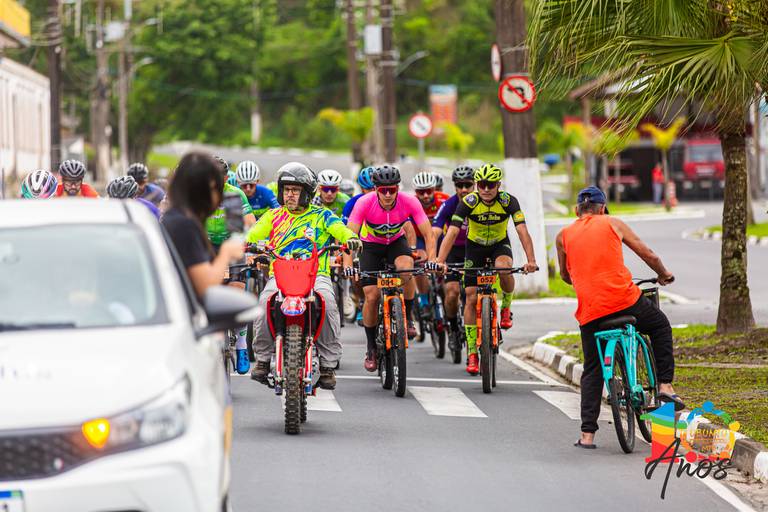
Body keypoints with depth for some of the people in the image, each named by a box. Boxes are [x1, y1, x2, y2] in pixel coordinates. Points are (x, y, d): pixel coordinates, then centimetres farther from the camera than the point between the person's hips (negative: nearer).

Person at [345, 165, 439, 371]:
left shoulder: (410, 202, -27)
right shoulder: (365, 203, -30)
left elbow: (428, 234, -26)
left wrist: (431, 259, -43)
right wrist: (347, 265, -47)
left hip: (396, 242, 0)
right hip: (371, 245, 0)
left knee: (406, 269, -33)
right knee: (371, 296, -11)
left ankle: (408, 317, -10)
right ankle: (371, 348, 7)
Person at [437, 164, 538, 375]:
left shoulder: (508, 201, -24)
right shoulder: (468, 202, -25)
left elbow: (522, 231, -32)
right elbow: (452, 233, -31)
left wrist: (531, 260, -45)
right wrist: (440, 261, -44)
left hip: (500, 245, -1)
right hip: (475, 247, 1)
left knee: (503, 267, -35)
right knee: (471, 298, -5)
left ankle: (506, 308, -6)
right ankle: (471, 353, 3)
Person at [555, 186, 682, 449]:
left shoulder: (564, 236, 14)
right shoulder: (613, 224, 11)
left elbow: (565, 275, 28)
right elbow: (649, 255, 15)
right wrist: (664, 275, 35)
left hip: (590, 310, 1)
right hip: (625, 299, -1)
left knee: (592, 371, 13)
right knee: (660, 326, 28)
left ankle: (587, 434, 4)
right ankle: (665, 385, 19)